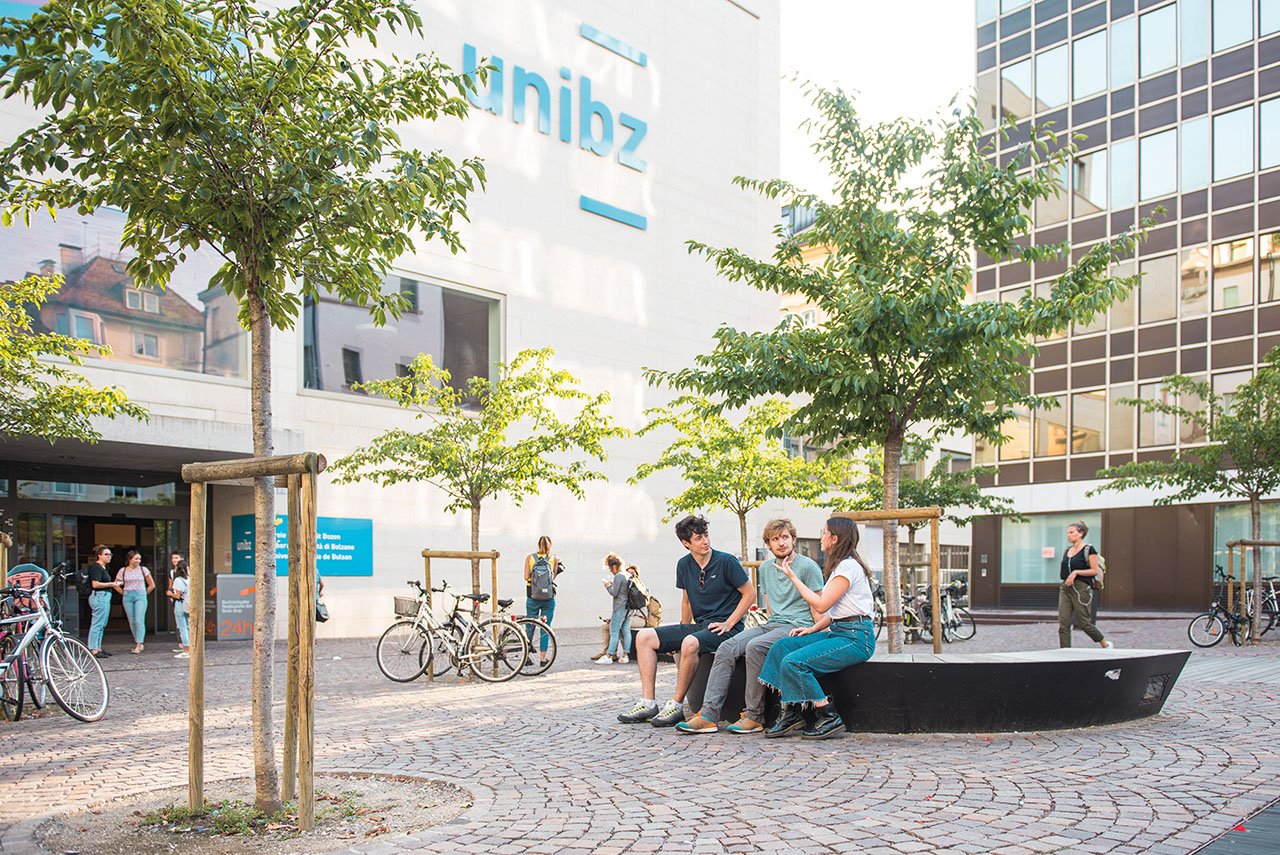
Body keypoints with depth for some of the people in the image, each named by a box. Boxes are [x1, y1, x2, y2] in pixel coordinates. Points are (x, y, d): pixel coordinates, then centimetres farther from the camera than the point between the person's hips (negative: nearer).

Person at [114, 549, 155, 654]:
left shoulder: (143, 570, 3)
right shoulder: (122, 571, 5)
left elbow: (152, 585, 10)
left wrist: (143, 594, 7)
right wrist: (125, 594, 9)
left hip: (140, 596, -2)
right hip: (127, 597, 2)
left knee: (139, 621, -12)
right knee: (132, 622, 3)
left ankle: (138, 646, -13)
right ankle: (139, 644, 15)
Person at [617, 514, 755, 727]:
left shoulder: (726, 562, -9)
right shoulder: (684, 565, 8)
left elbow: (750, 593, -6)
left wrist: (727, 625, -12)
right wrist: (680, 633, 17)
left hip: (725, 628, -7)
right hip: (698, 626, 7)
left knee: (690, 643, -38)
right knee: (644, 637, -7)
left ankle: (677, 705, -22)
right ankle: (648, 703, -10)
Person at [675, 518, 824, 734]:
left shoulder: (808, 566, -3)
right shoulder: (766, 568, 18)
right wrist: (769, 623, 10)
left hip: (797, 627, -7)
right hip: (771, 624, 7)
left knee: (755, 647, -33)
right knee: (727, 648, -17)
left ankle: (754, 716, -23)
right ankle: (709, 714, -22)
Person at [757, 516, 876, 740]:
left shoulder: (848, 566, -15)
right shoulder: (840, 566, 17)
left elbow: (821, 604, -17)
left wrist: (793, 577, -9)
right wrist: (813, 629, 6)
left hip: (856, 638, -10)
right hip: (838, 632, 10)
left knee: (794, 662, -22)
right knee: (782, 647, -4)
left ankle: (829, 718, -10)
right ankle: (792, 713, -6)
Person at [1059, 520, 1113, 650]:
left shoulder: (1089, 550, -6)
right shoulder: (1067, 551, 15)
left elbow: (1095, 571, -10)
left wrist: (1076, 572, -16)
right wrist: (1066, 576, 10)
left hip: (1081, 588, -6)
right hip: (1065, 588, 7)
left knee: (1084, 623, 0)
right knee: (1063, 623, -3)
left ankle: (1106, 644, 23)